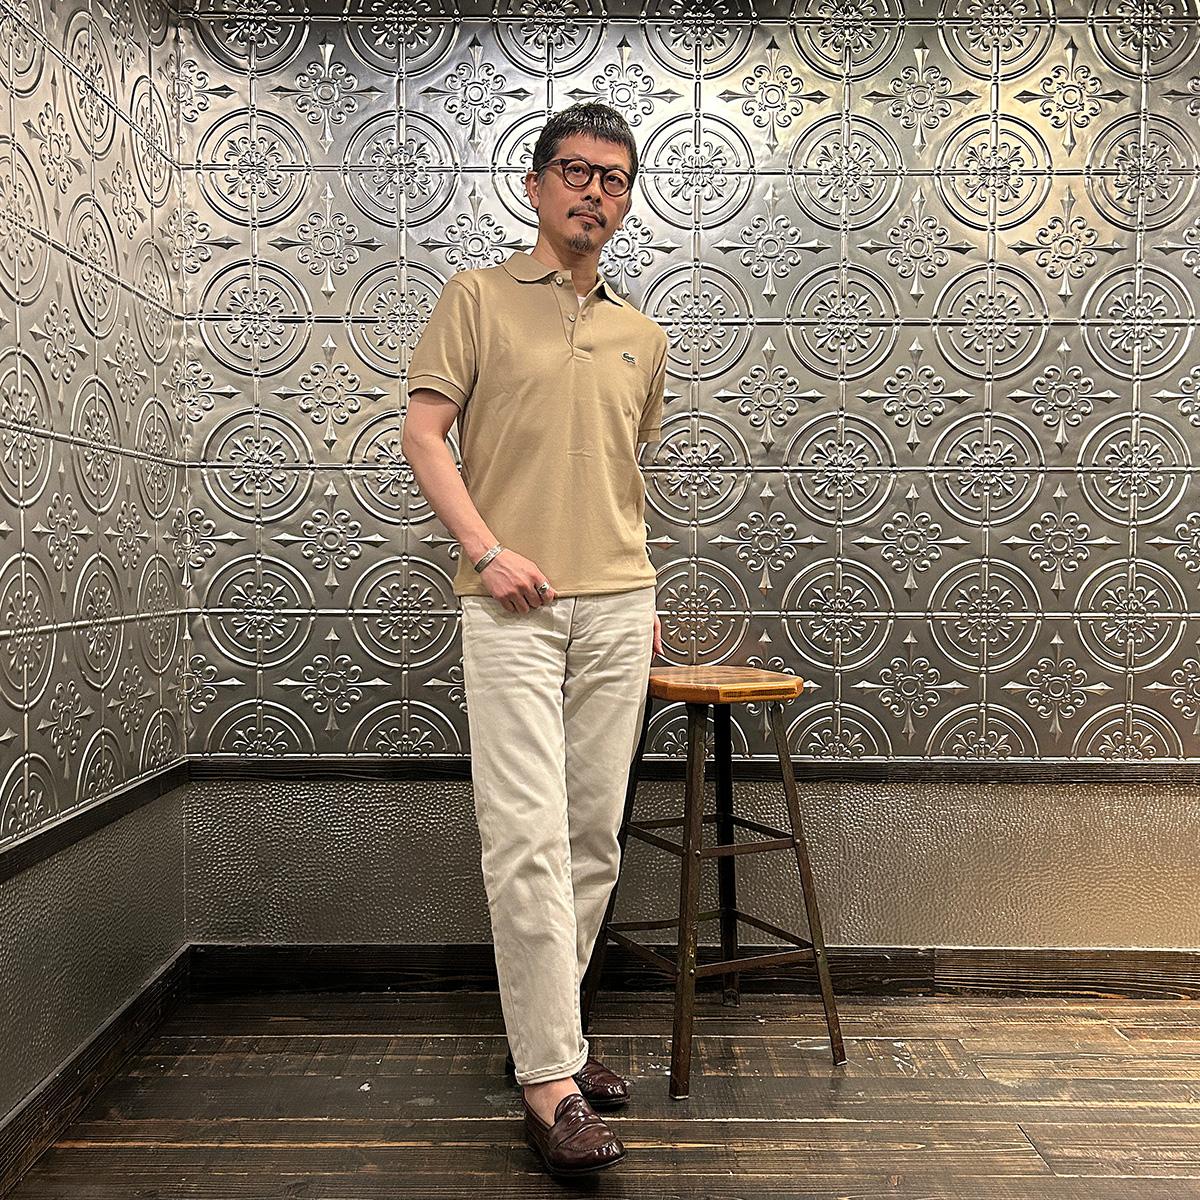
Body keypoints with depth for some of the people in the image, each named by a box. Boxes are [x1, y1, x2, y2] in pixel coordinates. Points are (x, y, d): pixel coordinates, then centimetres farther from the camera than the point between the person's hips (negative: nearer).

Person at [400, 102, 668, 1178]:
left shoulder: (641, 335, 19)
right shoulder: (479, 299, 6)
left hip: (616, 605, 5)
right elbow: (424, 434, -1)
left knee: (595, 837, 7)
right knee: (528, 837, -10)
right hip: (514, 604, -5)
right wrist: (488, 549, -13)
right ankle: (550, 1079, -3)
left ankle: (551, 1027, 23)